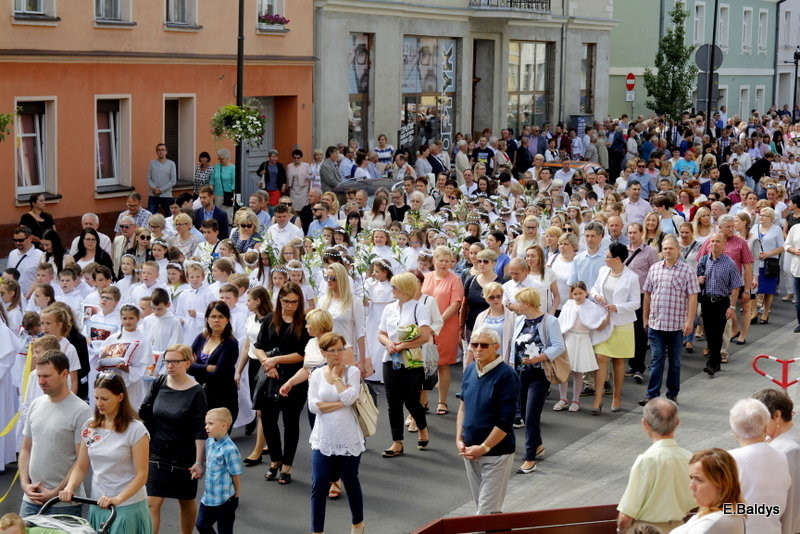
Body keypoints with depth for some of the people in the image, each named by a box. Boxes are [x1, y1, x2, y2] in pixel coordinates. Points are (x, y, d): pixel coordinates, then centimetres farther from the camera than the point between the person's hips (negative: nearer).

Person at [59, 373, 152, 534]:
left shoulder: (135, 430, -10)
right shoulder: (89, 427, 6)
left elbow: (141, 475, -12)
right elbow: (81, 467, 11)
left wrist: (117, 499, -22)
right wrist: (69, 488, -8)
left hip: (127, 507, -5)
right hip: (97, 506, 5)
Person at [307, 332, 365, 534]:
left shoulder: (352, 371, -5)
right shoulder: (317, 374, 0)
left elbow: (349, 398, -21)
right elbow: (313, 406, -11)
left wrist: (336, 376, -12)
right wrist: (340, 403, -15)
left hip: (348, 439, -1)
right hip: (323, 439, 1)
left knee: (351, 482, 15)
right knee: (319, 485, -3)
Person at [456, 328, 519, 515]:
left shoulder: (506, 375, -16)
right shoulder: (470, 370, 3)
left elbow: (505, 421, -18)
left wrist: (483, 448, -16)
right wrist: (459, 440, 2)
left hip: (496, 453, -6)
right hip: (470, 451, 7)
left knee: (488, 512, -5)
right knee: (480, 505, 16)